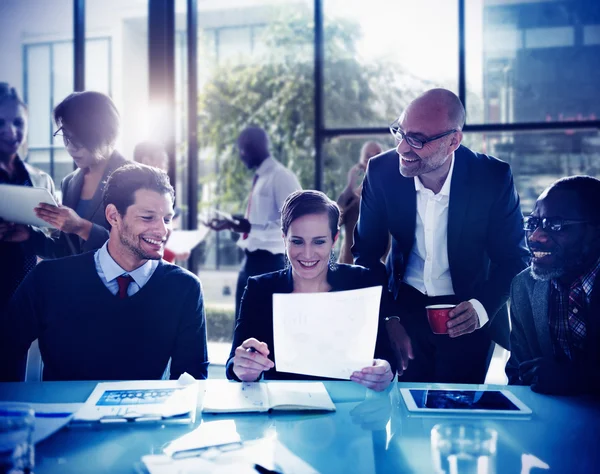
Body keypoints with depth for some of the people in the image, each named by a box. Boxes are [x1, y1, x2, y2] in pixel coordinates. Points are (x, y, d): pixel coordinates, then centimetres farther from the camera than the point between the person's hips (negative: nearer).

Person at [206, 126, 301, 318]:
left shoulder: (281, 176, -12)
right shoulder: (260, 178, 16)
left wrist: (252, 227, -25)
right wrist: (230, 224, 9)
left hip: (269, 261, -9)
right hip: (251, 260, 9)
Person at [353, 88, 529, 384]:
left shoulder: (494, 178, -18)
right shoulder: (382, 171, -14)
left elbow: (514, 259, -9)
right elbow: (366, 252, -4)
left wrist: (481, 308, -27)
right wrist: (387, 319, -14)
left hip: (468, 316, -1)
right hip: (404, 307, 1)